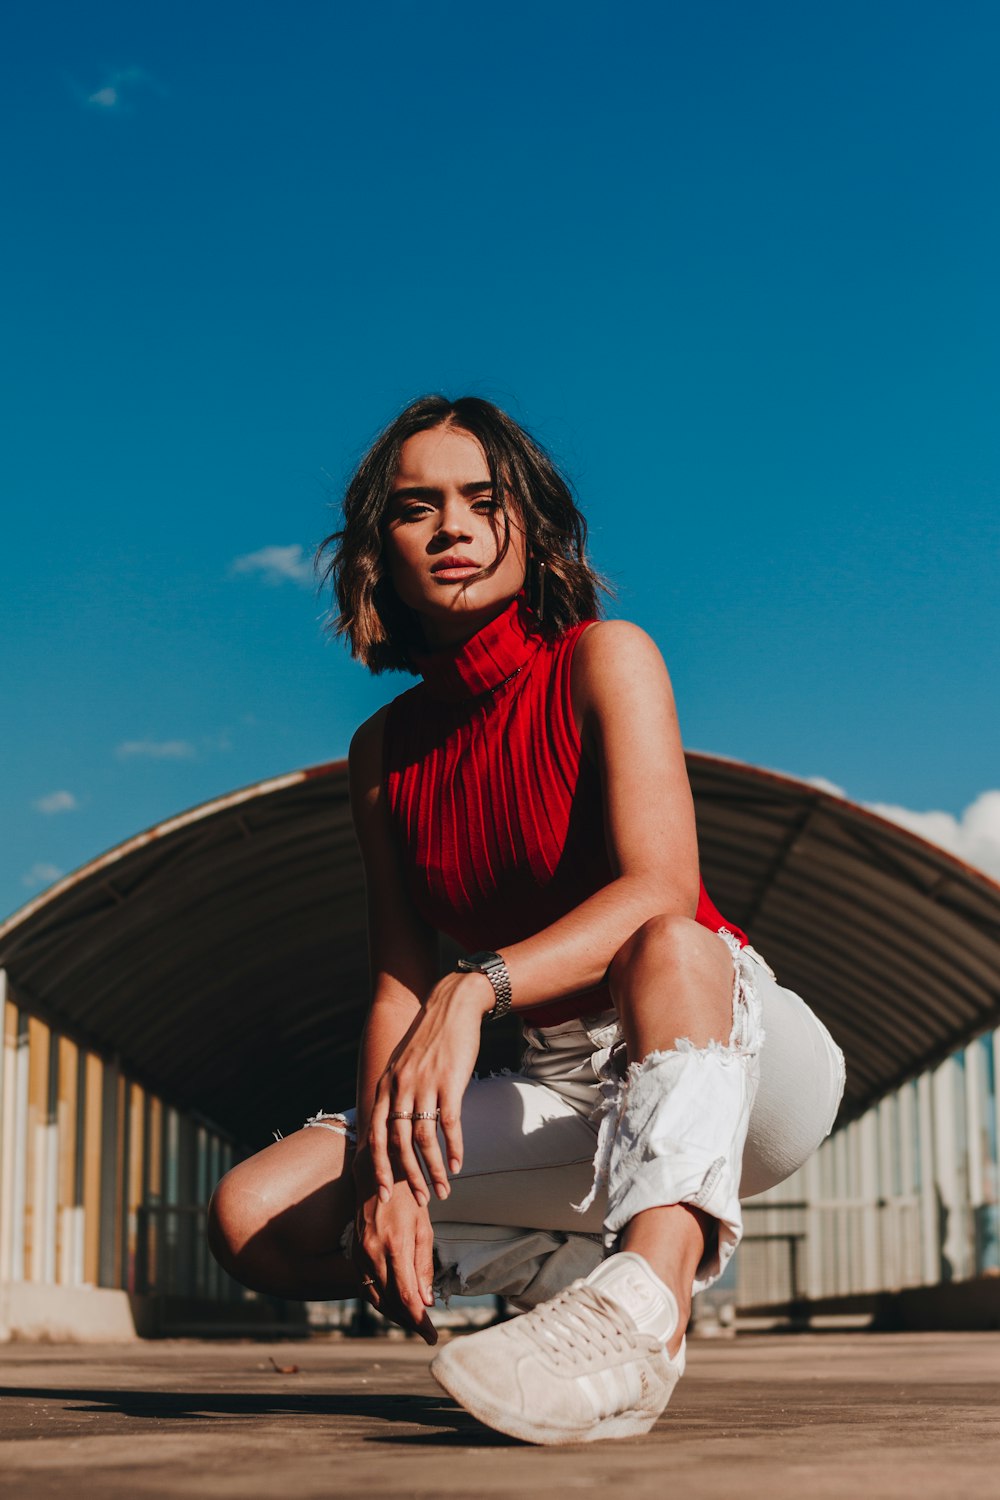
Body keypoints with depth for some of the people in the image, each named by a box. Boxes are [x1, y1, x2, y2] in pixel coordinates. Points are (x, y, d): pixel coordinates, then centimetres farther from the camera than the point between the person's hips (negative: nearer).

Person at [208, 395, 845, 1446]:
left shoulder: (603, 659, -9)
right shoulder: (384, 751, 5)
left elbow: (662, 894, -24)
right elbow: (395, 988, 0)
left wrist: (474, 991, -39)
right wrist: (386, 1171, -18)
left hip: (739, 1061, -5)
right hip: (562, 1088, 5)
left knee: (666, 951, -40)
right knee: (253, 1216, -12)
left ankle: (643, 1299, -53)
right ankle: (585, 1265, -8)